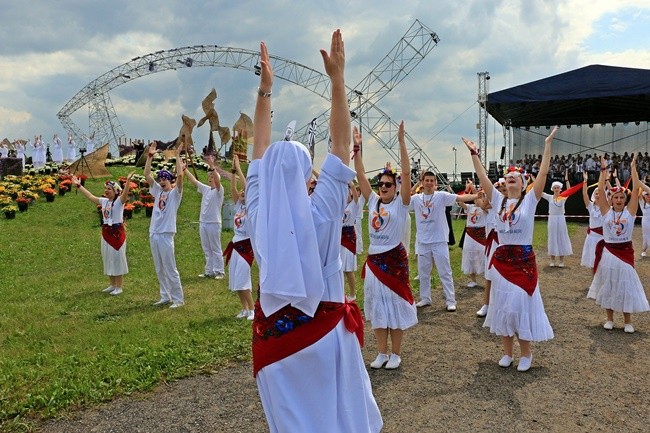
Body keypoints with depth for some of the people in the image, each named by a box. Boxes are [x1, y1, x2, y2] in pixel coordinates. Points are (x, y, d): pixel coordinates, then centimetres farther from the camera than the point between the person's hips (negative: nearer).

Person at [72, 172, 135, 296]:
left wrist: (128, 180, -46)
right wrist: (79, 185, 23)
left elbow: (125, 194, -30)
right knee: (108, 259, 13)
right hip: (106, 233, 8)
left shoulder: (119, 201, -10)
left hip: (117, 232, -8)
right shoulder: (104, 201, 10)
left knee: (118, 259, -2)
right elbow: (90, 196, 21)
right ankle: (112, 285, 25)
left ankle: (119, 287, 6)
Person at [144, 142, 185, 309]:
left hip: (166, 235, -7)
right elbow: (146, 175, 13)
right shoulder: (158, 191, 15)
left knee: (170, 270, -4)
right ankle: (165, 296, 22)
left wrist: (177, 155, -11)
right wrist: (150, 156, 8)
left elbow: (180, 174, -16)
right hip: (153, 234, 7)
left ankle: (178, 299, 3)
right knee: (159, 269, 12)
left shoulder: (175, 193, -2)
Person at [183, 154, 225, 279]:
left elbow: (218, 180, -24)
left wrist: (212, 166, -36)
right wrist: (184, 169, 4)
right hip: (202, 222, 7)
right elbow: (193, 180, 13)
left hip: (214, 223, -7)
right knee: (207, 249, 10)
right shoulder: (205, 189, 13)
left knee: (216, 249, -2)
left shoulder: (219, 190, -5)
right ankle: (209, 271, 16)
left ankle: (220, 272, 3)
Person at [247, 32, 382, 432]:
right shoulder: (320, 213, -17)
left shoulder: (258, 213, -9)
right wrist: (337, 79, -12)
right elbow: (342, 144, -14)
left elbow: (261, 153, 0)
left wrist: (265, 89, 5)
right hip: (323, 329, -3)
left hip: (274, 329, 3)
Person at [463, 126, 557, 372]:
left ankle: (526, 354, 16)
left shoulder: (529, 200, -1)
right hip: (501, 259, 3)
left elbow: (543, 173, -9)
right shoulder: (498, 200, 6)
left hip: (524, 259, -3)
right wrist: (474, 154, -4)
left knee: (522, 304, -1)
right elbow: (482, 177, 1)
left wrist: (547, 144, -12)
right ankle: (507, 352, 22)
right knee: (502, 305, 8)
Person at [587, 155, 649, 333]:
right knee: (607, 285, 7)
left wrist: (633, 168, -9)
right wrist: (604, 170, -8)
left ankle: (627, 322, 15)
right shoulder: (606, 211, 0)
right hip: (607, 252, 1)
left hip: (625, 252, 0)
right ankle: (609, 319, 20)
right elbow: (600, 190, -6)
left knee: (625, 285, 4)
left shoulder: (630, 211, -1)